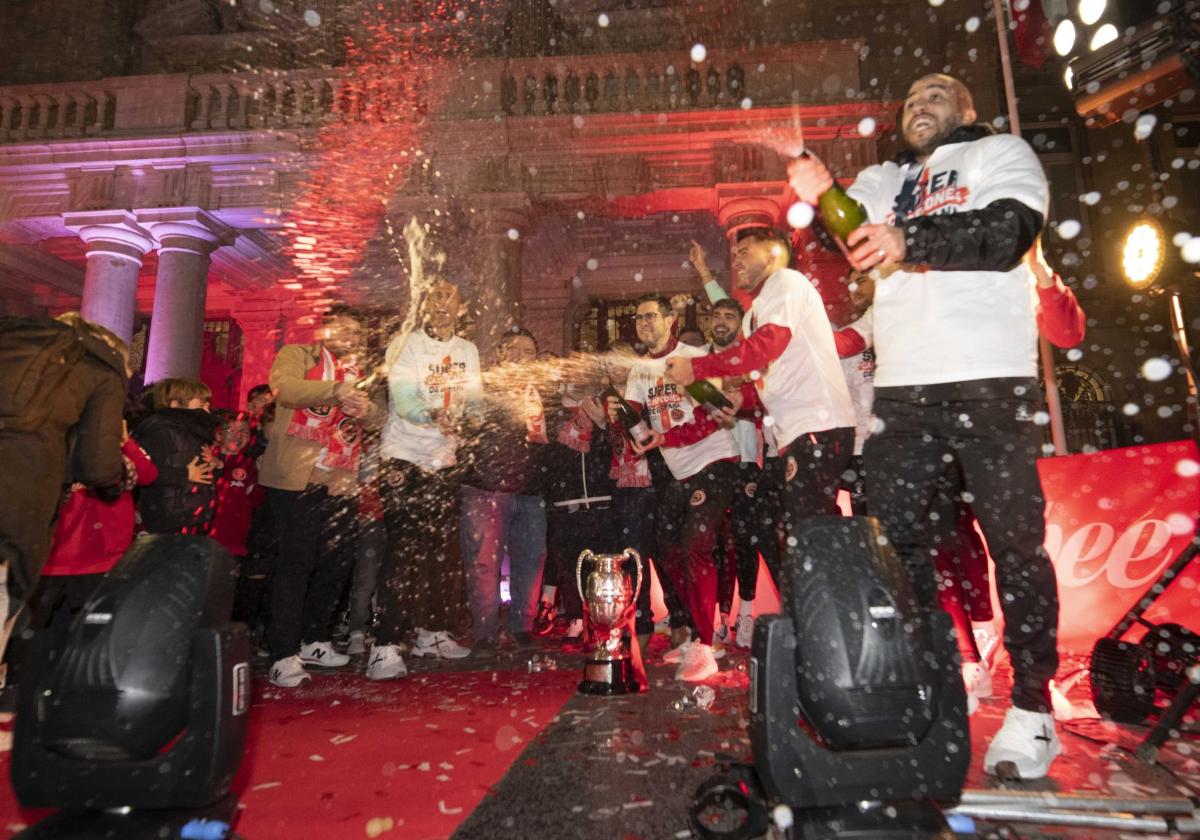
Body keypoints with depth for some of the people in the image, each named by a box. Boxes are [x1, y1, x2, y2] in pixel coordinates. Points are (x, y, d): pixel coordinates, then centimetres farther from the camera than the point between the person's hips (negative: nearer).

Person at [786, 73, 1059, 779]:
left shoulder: (1001, 153, 13)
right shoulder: (882, 181, 25)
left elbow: (1009, 233, -7)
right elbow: (850, 244, 8)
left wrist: (908, 239, -21)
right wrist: (821, 199, -12)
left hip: (991, 379, -4)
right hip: (902, 385, 4)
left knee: (1015, 539, -2)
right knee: (894, 538, 4)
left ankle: (1033, 709, 10)